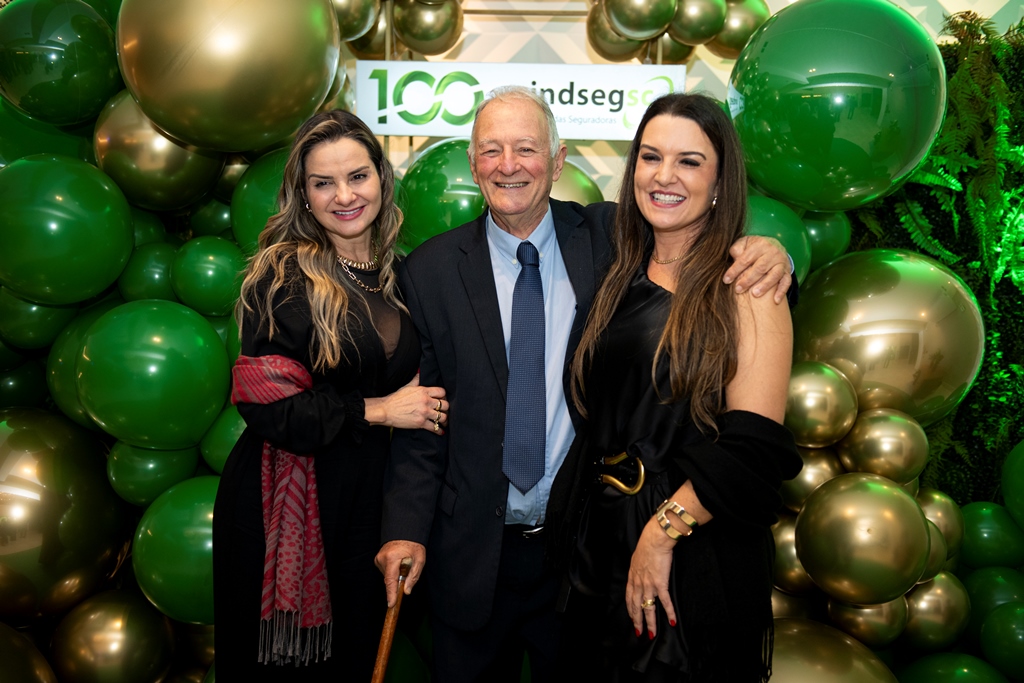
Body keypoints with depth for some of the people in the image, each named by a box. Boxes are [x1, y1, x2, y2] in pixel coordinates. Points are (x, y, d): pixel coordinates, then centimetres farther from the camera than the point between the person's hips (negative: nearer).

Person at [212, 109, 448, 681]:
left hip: (369, 499, 5)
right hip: (288, 501, -5)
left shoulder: (397, 277, 6)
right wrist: (375, 410, -15)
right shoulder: (283, 277, -11)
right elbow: (265, 404, -17)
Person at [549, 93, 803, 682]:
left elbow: (755, 445, -19)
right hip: (606, 537, 6)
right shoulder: (625, 276, 7)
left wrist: (663, 532, -18)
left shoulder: (744, 283, -12)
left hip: (697, 553, -6)